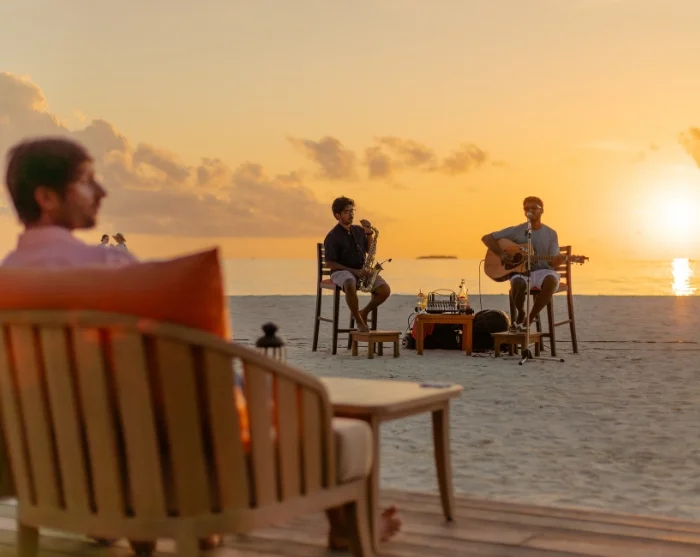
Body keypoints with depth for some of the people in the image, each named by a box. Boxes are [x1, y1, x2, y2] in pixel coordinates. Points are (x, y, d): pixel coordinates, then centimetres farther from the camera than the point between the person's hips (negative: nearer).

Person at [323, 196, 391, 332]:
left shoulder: (359, 230, 10)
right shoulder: (332, 237, -8)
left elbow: (370, 251, 18)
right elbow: (329, 263, -11)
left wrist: (369, 234, 0)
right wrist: (353, 271, -19)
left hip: (361, 271, 5)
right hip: (341, 271, -5)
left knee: (385, 290, -19)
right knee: (350, 286, -42)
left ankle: (364, 312, 5)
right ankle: (359, 320, -22)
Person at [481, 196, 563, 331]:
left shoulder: (551, 234, 6)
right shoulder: (516, 231, 3)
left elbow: (552, 261, 1)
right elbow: (486, 238, 4)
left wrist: (557, 260, -24)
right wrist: (500, 253, -11)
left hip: (541, 271, 1)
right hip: (520, 270, -1)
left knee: (552, 280, -36)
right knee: (517, 283, -39)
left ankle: (530, 318, -19)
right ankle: (520, 314, -5)